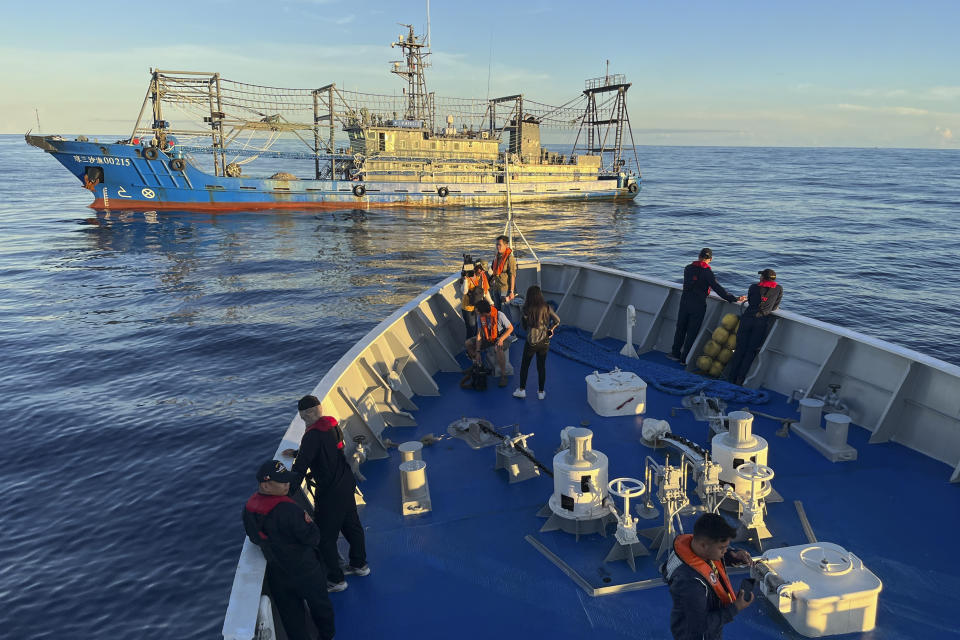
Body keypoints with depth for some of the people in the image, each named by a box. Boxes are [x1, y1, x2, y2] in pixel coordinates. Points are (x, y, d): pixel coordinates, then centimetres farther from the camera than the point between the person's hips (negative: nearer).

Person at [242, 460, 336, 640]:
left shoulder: (248, 507, -11)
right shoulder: (288, 510, -33)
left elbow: (254, 538, 5)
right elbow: (312, 538, -26)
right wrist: (308, 522, -9)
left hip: (277, 574, 5)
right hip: (305, 571, -5)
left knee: (291, 616, 22)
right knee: (320, 605, 23)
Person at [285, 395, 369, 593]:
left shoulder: (313, 435, -23)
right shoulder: (333, 425, 3)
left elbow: (300, 468, -25)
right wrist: (297, 452, 31)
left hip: (330, 492, -9)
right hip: (347, 484, 9)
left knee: (325, 537, 6)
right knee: (352, 525, 23)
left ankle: (335, 579, 17)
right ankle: (359, 564, 41)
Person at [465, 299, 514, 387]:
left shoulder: (499, 316, -28)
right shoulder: (479, 317, -13)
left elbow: (510, 328, -17)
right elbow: (479, 334, -10)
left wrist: (501, 339, -32)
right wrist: (478, 352, -15)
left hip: (501, 337, -6)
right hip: (488, 338, 6)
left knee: (497, 348, -42)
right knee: (468, 343, -11)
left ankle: (503, 375, -28)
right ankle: (478, 365, 12)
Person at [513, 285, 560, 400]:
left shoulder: (527, 309, -15)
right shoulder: (547, 308, -8)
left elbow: (524, 325, -4)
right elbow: (557, 321, -2)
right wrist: (551, 330, 12)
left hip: (531, 342, -2)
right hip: (544, 342, 2)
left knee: (524, 365, 17)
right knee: (541, 367, 15)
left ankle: (522, 390, 24)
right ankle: (541, 392, 23)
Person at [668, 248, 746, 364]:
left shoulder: (688, 268, 5)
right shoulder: (707, 272, -14)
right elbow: (717, 288, -20)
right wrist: (734, 299, -19)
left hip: (684, 301, 5)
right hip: (698, 305, -5)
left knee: (680, 328, 17)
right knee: (692, 332, 3)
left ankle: (676, 353, 27)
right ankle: (685, 359, 6)